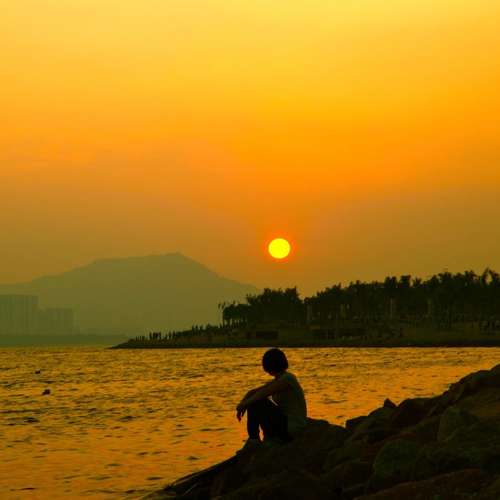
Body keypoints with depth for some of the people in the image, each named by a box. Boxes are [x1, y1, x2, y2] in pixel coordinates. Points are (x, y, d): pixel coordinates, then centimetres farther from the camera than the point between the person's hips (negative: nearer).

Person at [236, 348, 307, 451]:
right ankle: (271, 438, 14)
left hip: (292, 428, -9)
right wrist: (242, 405, -7)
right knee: (254, 402, 15)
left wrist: (243, 404, -10)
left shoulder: (287, 379, -15)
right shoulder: (278, 380, 12)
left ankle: (254, 440, 0)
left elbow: (263, 393, -21)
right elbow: (253, 392, 9)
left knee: (254, 404, -12)